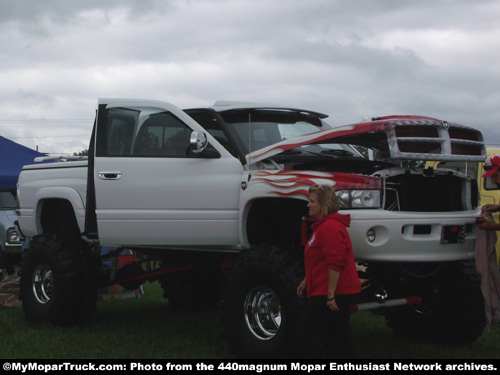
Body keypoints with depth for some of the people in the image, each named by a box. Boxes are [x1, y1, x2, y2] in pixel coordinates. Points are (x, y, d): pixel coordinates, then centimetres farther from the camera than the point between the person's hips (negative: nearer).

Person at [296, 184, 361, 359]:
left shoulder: (330, 227, -17)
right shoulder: (322, 226, 19)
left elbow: (336, 263, -24)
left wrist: (330, 295, -25)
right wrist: (306, 282, 25)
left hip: (332, 293, -11)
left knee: (306, 333, -8)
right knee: (339, 339, 12)